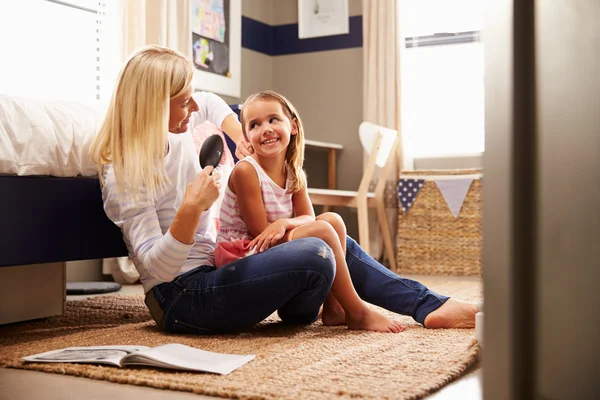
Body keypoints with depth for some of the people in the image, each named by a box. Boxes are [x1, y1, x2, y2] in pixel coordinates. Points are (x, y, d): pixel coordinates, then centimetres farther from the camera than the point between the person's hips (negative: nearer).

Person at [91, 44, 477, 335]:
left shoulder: (176, 131, 2)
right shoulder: (124, 176, -21)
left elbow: (212, 103, 24)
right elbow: (157, 267, -26)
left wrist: (236, 132, 8)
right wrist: (191, 209, -39)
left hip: (212, 266, 10)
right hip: (181, 299, -9)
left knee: (341, 245, 7)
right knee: (315, 255, -26)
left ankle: (431, 306, 9)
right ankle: (300, 313, 7)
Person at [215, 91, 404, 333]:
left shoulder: (294, 173, 4)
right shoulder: (246, 171, -18)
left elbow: (308, 218, -3)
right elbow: (260, 231, -19)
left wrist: (283, 223, -25)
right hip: (241, 255, -8)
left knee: (333, 220, -1)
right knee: (322, 230, -22)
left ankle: (333, 307, -5)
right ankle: (357, 313, -14)